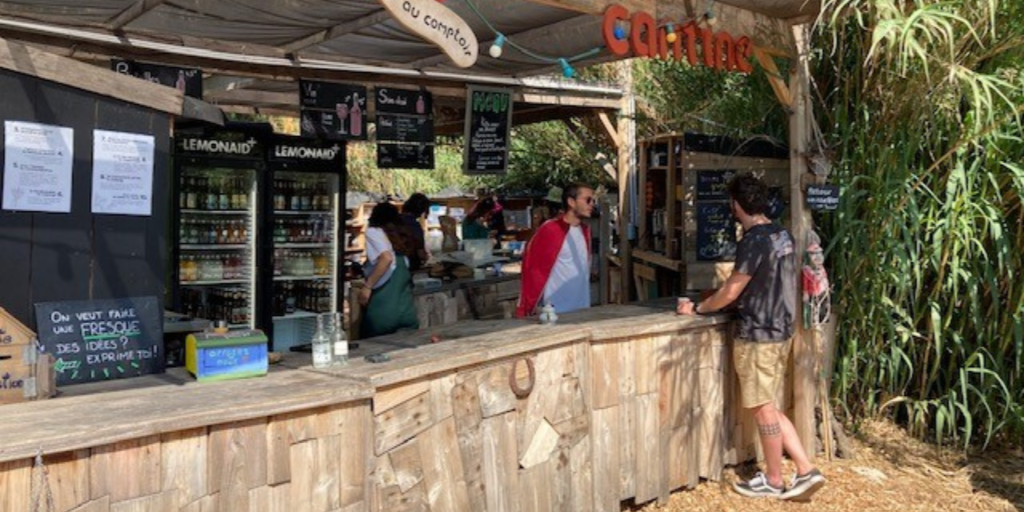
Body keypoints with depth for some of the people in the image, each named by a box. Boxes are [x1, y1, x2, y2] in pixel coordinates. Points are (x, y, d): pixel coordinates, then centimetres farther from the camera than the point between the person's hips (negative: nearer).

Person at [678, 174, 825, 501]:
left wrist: (697, 309, -2)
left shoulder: (754, 241, -20)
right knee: (767, 407, 16)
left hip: (758, 334, -9)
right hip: (780, 329, 9)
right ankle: (806, 471, 16)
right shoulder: (782, 235, 9)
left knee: (762, 409, 4)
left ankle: (773, 482, 18)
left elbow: (730, 292, -16)